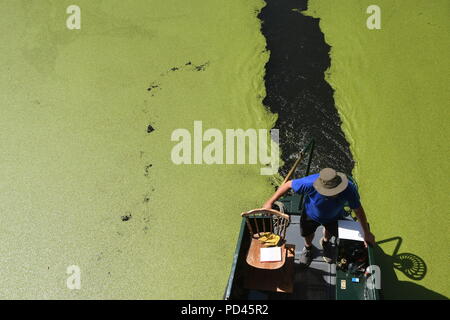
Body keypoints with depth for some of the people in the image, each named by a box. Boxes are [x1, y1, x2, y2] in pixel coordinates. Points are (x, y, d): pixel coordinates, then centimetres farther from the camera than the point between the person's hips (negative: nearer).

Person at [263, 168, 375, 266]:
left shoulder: (349, 188, -42)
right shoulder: (310, 183, -46)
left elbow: (358, 209, -24)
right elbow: (288, 184, -29)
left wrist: (367, 233, -15)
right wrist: (270, 202, -25)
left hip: (333, 217, 1)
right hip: (311, 214, -1)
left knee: (330, 231, 29)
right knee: (308, 234, 25)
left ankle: (325, 242, 67)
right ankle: (308, 247, 62)